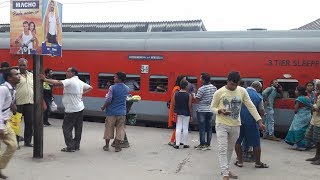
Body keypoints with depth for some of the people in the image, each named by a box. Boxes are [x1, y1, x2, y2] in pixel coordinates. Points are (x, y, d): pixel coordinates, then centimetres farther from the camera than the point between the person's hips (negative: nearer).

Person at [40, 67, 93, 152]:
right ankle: (76, 146, 20)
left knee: (66, 128, 1)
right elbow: (90, 88, 22)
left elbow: (58, 83, -28)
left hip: (71, 110, -8)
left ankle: (70, 147, 1)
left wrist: (45, 79, -24)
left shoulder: (70, 81, -14)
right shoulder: (80, 82, 11)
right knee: (78, 128, 12)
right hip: (80, 108, 8)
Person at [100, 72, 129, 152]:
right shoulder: (127, 88, 2)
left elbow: (108, 100, -16)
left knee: (109, 128, 10)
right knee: (120, 129, 8)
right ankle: (117, 146, 10)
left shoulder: (112, 88, -13)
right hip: (122, 112, 3)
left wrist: (103, 107, -1)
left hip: (112, 112, -2)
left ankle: (106, 146, 19)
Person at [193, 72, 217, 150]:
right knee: (209, 128, 10)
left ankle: (202, 145, 7)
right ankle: (208, 144, 16)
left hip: (202, 110, -6)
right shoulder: (214, 88, 3)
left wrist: (194, 95, 8)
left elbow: (197, 100, -11)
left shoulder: (201, 89, -16)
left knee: (202, 128, 2)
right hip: (210, 110, 6)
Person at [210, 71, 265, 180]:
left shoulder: (242, 91, -2)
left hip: (235, 125, 4)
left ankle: (226, 170, 32)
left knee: (230, 149, 16)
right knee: (222, 149, -9)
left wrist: (259, 121, -5)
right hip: (222, 125, -4)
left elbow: (251, 107, 0)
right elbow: (212, 107, -1)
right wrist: (220, 111, -23)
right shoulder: (219, 92, -10)